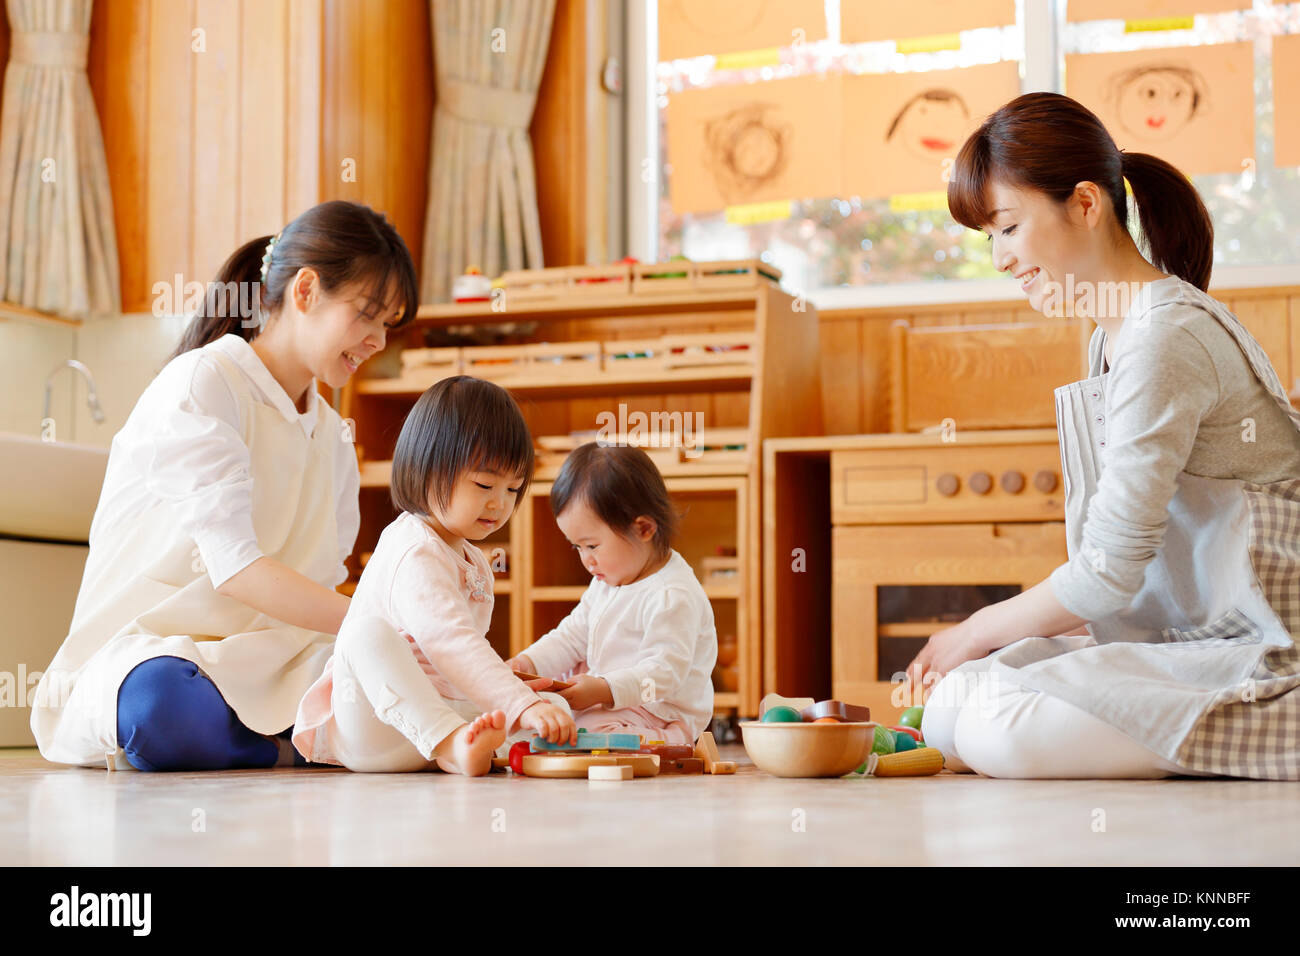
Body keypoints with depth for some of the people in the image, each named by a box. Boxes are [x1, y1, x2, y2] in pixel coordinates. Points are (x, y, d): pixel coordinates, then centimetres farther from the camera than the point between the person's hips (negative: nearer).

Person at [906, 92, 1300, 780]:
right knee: (948, 705, -4)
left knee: (997, 729, -24)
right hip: (1188, 641, 9)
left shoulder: (1166, 340, -18)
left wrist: (978, 632, -4)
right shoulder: (1112, 339, 13)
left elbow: (1109, 571, -19)